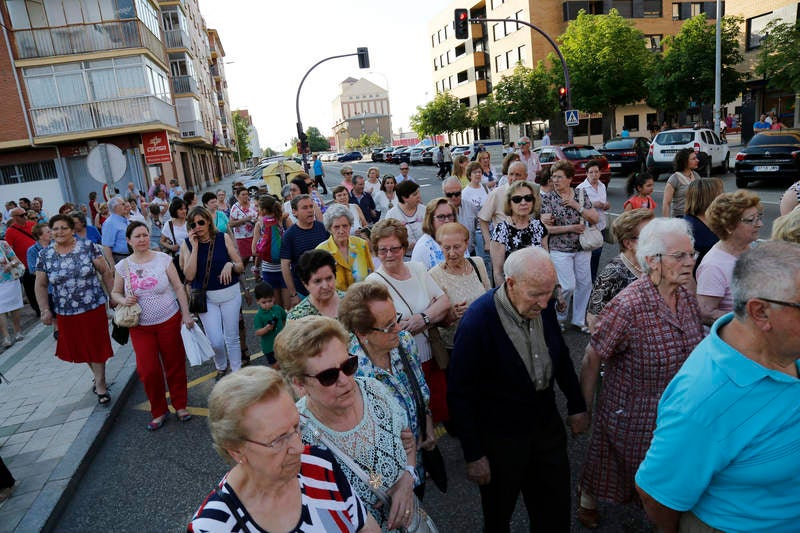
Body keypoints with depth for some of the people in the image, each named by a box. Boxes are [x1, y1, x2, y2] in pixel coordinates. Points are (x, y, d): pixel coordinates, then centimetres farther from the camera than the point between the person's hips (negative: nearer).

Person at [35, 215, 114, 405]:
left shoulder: (88, 247, -6)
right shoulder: (45, 255, 1)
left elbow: (105, 272, -3)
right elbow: (41, 285, 6)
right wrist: (45, 310, 0)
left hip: (93, 307, -3)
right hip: (65, 312, 3)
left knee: (97, 345, 4)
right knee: (79, 347, 15)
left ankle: (100, 384, 17)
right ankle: (97, 374, 38)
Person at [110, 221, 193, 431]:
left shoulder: (163, 259, -5)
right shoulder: (123, 266, -1)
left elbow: (179, 287, -3)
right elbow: (115, 293, 10)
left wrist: (186, 314, -6)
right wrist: (124, 300, -13)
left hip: (169, 321, -1)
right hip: (141, 327, 1)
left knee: (175, 365, 8)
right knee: (148, 370, -1)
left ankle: (180, 406, 27)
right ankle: (158, 412, 20)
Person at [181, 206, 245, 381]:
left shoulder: (224, 238, -5)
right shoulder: (187, 244, -4)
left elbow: (241, 267, 0)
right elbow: (189, 275, -14)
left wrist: (231, 265, -23)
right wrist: (195, 247, -16)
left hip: (230, 293, 0)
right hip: (205, 297, 0)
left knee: (232, 337, 7)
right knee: (216, 341, -4)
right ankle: (221, 367, 28)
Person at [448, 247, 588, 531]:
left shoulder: (543, 306, -10)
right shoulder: (477, 321, -28)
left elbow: (561, 356, 8)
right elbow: (460, 395, -20)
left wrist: (577, 405, 14)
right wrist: (474, 456, -15)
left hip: (547, 423, 5)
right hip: (500, 439, -5)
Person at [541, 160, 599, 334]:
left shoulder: (581, 195, 4)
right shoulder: (548, 198, -6)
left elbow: (594, 219, -1)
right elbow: (547, 228, -12)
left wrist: (576, 205, -13)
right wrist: (572, 228, -12)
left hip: (582, 248, 5)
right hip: (560, 250, -4)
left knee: (585, 284, 9)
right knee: (568, 286, -9)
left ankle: (579, 320, 26)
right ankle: (558, 317, 18)